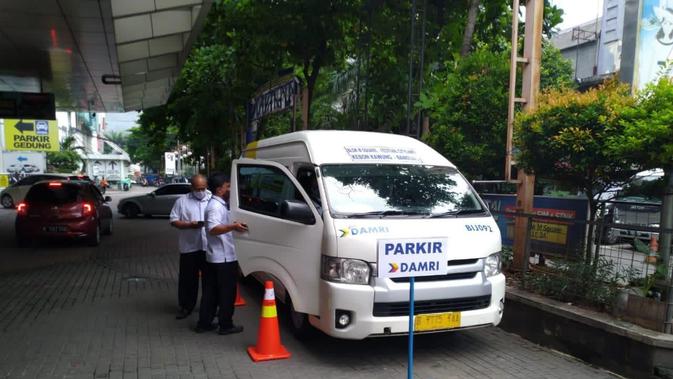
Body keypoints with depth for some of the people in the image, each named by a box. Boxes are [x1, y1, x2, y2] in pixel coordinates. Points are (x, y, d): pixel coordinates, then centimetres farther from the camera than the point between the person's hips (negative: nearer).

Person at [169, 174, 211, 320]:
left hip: (209, 247, 0)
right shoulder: (182, 201, 4)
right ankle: (186, 307, 20)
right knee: (188, 278, 7)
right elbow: (174, 221, 1)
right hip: (189, 247, 0)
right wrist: (189, 225, -15)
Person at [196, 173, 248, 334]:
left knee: (211, 292, 14)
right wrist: (233, 227, -44)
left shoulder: (216, 204, 15)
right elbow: (213, 229, -33)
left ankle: (204, 323, 20)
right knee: (227, 293, 0)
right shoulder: (216, 206, -19)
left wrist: (232, 225, 31)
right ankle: (226, 325, 9)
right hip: (223, 257, -10)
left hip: (215, 257, 10)